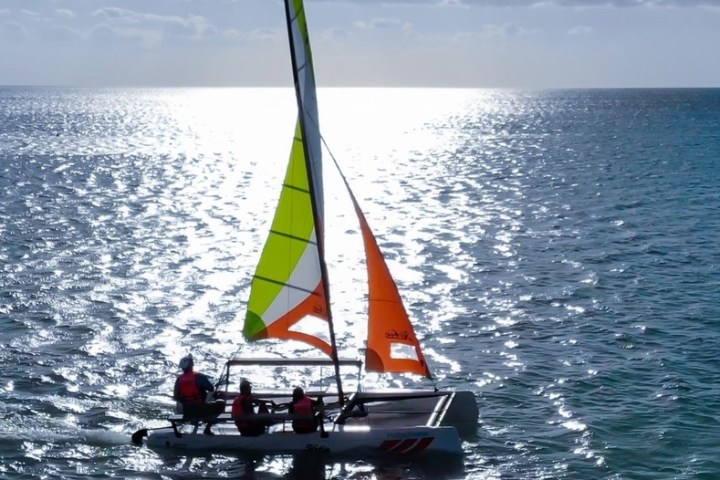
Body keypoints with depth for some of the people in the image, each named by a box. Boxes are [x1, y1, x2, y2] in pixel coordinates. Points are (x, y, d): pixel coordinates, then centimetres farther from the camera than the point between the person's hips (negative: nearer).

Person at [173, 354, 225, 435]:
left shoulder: (179, 379, 0)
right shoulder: (199, 377, -12)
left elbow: (176, 397, 4)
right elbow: (211, 389, -9)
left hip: (186, 413, 7)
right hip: (201, 409, -7)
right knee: (221, 404, 12)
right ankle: (208, 427, 1)